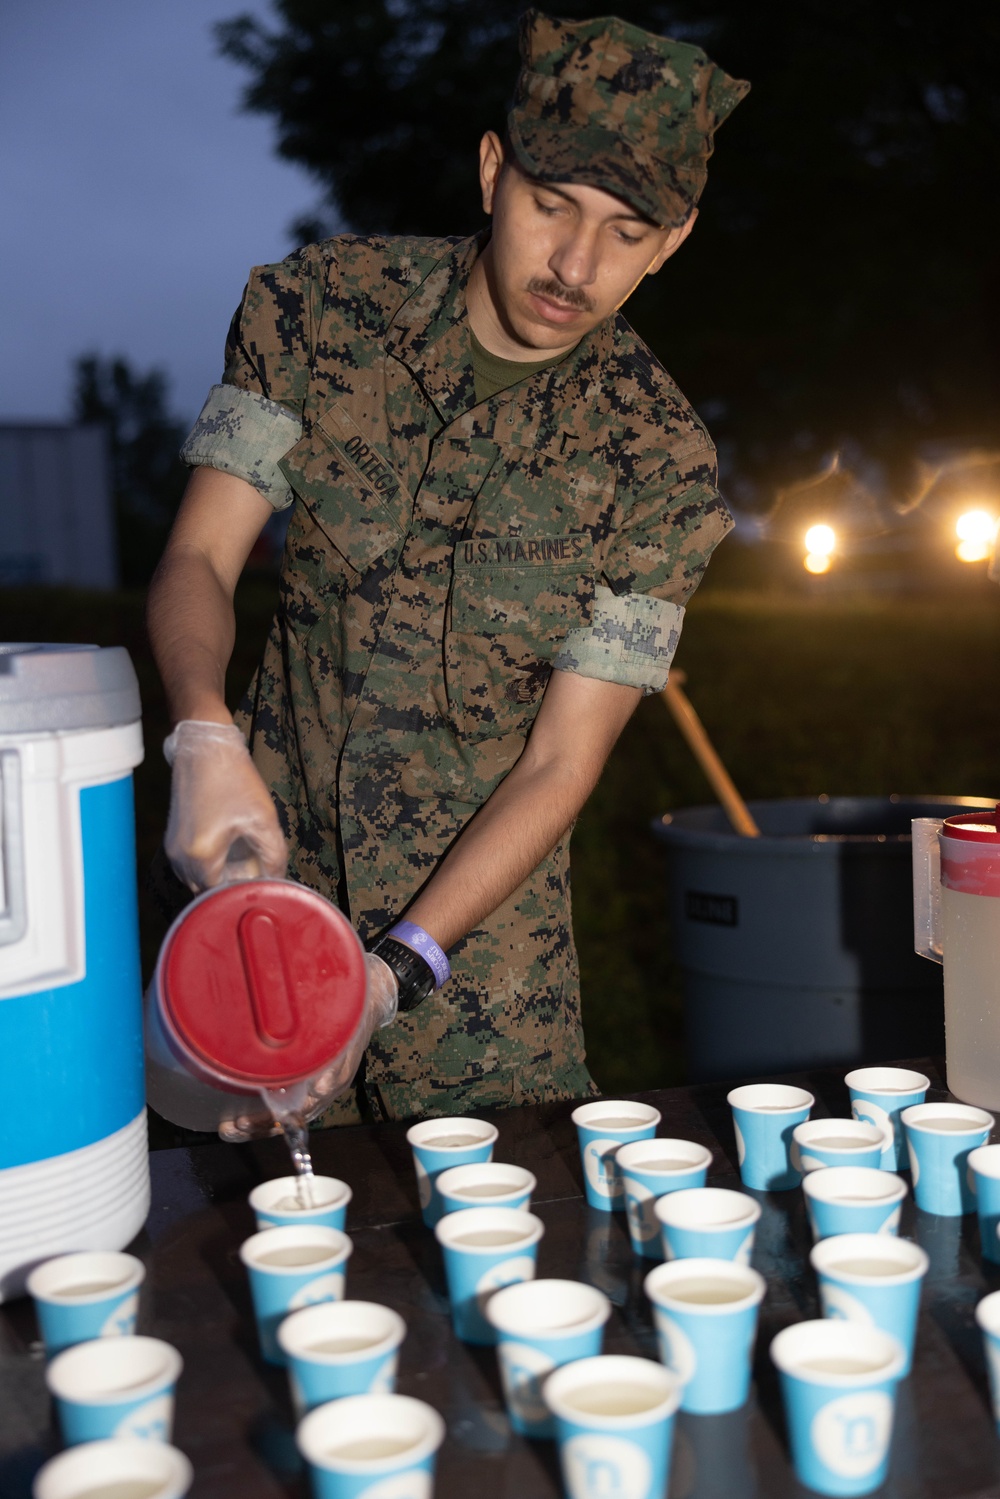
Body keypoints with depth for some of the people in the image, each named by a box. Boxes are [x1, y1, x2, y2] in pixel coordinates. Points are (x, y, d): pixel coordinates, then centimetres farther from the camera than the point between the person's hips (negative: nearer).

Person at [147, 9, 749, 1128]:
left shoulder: (658, 462, -13)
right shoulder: (316, 309, -9)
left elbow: (558, 764, -14)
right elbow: (198, 558, -9)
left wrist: (397, 967, -26)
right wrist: (204, 740, -31)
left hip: (484, 910, 0)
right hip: (272, 867, 1)